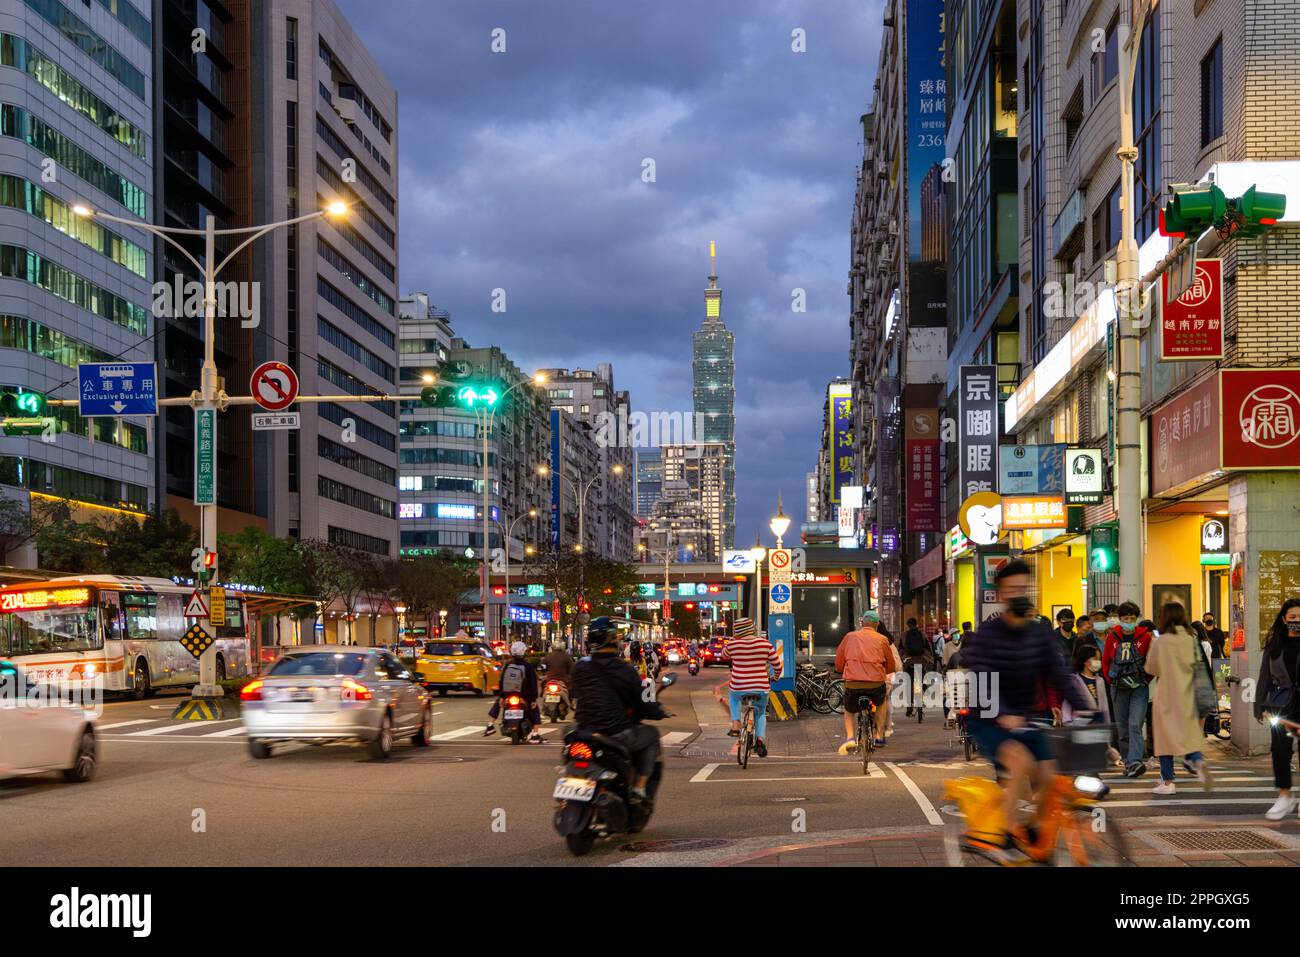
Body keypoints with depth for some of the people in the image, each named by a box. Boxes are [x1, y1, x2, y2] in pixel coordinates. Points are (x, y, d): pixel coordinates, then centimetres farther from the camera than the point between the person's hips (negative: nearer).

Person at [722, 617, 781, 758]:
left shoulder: (732, 645, -5)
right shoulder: (765, 643, -2)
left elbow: (724, 656, 18)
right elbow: (776, 664, 6)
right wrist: (777, 675, 27)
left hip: (739, 688, 0)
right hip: (761, 688, 1)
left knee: (734, 698, 36)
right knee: (760, 714, 26)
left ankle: (735, 725, 19)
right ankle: (760, 738, 3)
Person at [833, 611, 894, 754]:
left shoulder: (850, 636, 11)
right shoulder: (882, 639, 9)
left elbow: (838, 662, 15)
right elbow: (890, 666, 18)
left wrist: (844, 671, 37)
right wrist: (885, 674, 40)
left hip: (852, 683, 0)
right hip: (876, 682, 0)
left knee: (849, 711, 25)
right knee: (881, 703, 34)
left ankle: (850, 738, 0)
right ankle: (879, 737, 28)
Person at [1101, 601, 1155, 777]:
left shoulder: (1145, 636, -4)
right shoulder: (1112, 636, 3)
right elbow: (1105, 661, 12)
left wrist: (1146, 680, -3)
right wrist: (1111, 681, 5)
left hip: (1139, 688, -3)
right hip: (1119, 688, 3)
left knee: (1135, 724, -16)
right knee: (1122, 727, 8)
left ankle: (1135, 761, -23)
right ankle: (1127, 762, 17)